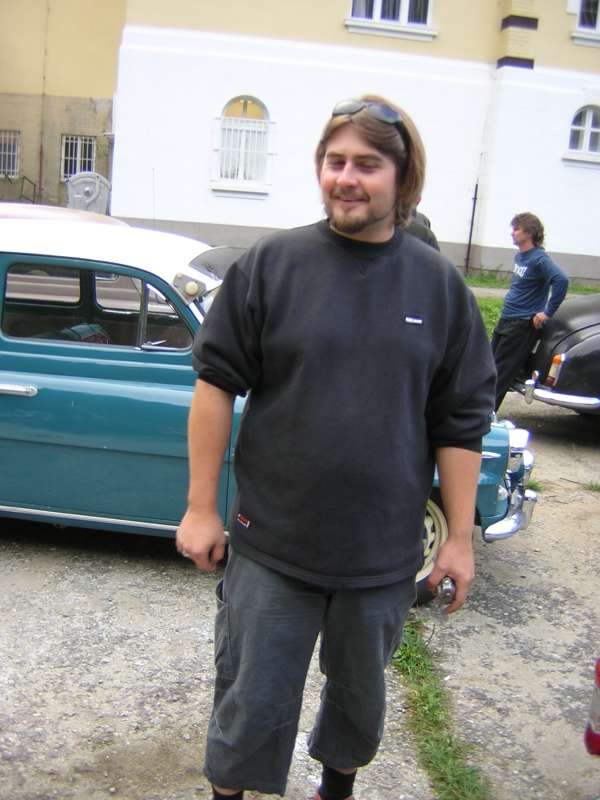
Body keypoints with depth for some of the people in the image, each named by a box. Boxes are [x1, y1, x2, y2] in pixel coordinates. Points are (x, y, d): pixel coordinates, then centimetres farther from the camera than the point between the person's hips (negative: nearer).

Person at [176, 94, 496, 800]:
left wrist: (459, 537, 1)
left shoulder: (439, 284, -1)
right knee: (252, 704, 11)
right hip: (270, 545, -2)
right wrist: (201, 507, -5)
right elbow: (216, 385, -3)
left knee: (360, 696, 24)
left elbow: (461, 423, 2)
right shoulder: (270, 263, -6)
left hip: (384, 555, 2)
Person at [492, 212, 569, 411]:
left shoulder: (539, 259, -17)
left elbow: (561, 281, -29)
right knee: (491, 364, 13)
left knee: (502, 371, -4)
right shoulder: (520, 256, 9)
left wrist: (548, 312, -25)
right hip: (506, 320, 9)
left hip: (523, 325, -9)